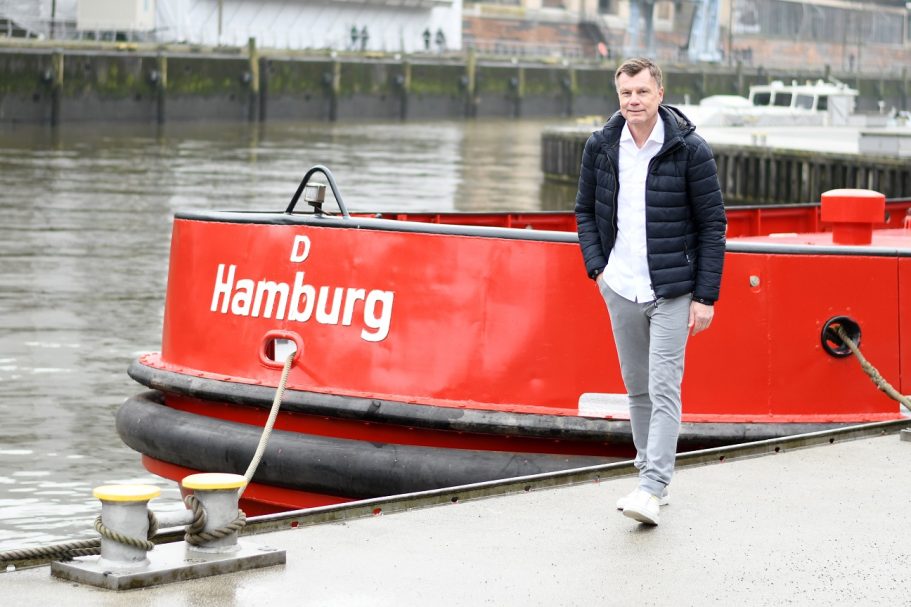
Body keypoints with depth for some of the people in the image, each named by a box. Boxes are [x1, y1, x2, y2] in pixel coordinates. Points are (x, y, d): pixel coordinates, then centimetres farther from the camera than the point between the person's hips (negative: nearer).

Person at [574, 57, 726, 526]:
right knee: (637, 389, 12)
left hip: (672, 290, -4)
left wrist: (706, 295, -8)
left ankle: (652, 490, -13)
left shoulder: (690, 150, -9)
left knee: (664, 390, -10)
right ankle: (649, 470, 24)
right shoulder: (600, 147, 2)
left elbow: (713, 224, -5)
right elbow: (585, 211, 14)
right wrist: (597, 266, 0)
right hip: (620, 290, 4)